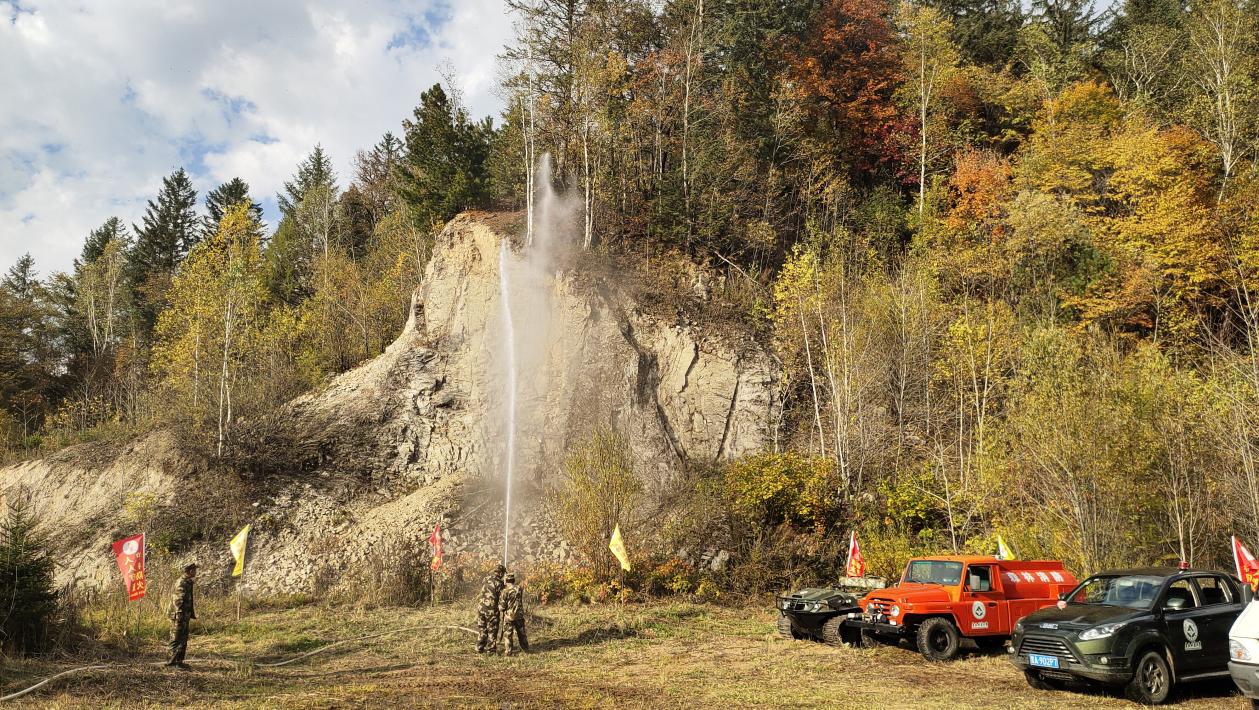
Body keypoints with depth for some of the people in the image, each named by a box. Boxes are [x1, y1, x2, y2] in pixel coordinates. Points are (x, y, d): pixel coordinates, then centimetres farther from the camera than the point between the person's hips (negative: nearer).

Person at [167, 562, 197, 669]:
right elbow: (179, 601, -22)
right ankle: (173, 660, -3)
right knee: (178, 640, -6)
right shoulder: (182, 583, -17)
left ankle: (179, 661, 19)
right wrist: (180, 616, -25)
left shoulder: (188, 582, 15)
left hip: (185, 616, 10)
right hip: (180, 616, -10)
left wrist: (192, 613, 25)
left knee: (183, 639, 14)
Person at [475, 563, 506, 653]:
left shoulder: (485, 580, 5)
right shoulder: (498, 583, -14)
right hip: (492, 610, -5)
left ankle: (479, 648, 21)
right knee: (492, 630, 8)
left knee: (481, 629, 17)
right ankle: (490, 648, 12)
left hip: (482, 608, 5)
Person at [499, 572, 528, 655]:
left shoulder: (506, 591, -15)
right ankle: (525, 647, 27)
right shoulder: (520, 589, -1)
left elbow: (502, 606, -14)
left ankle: (508, 650, 10)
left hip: (509, 615, -4)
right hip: (519, 614, 4)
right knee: (521, 632, 18)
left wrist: (500, 608, 11)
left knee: (508, 634, 8)